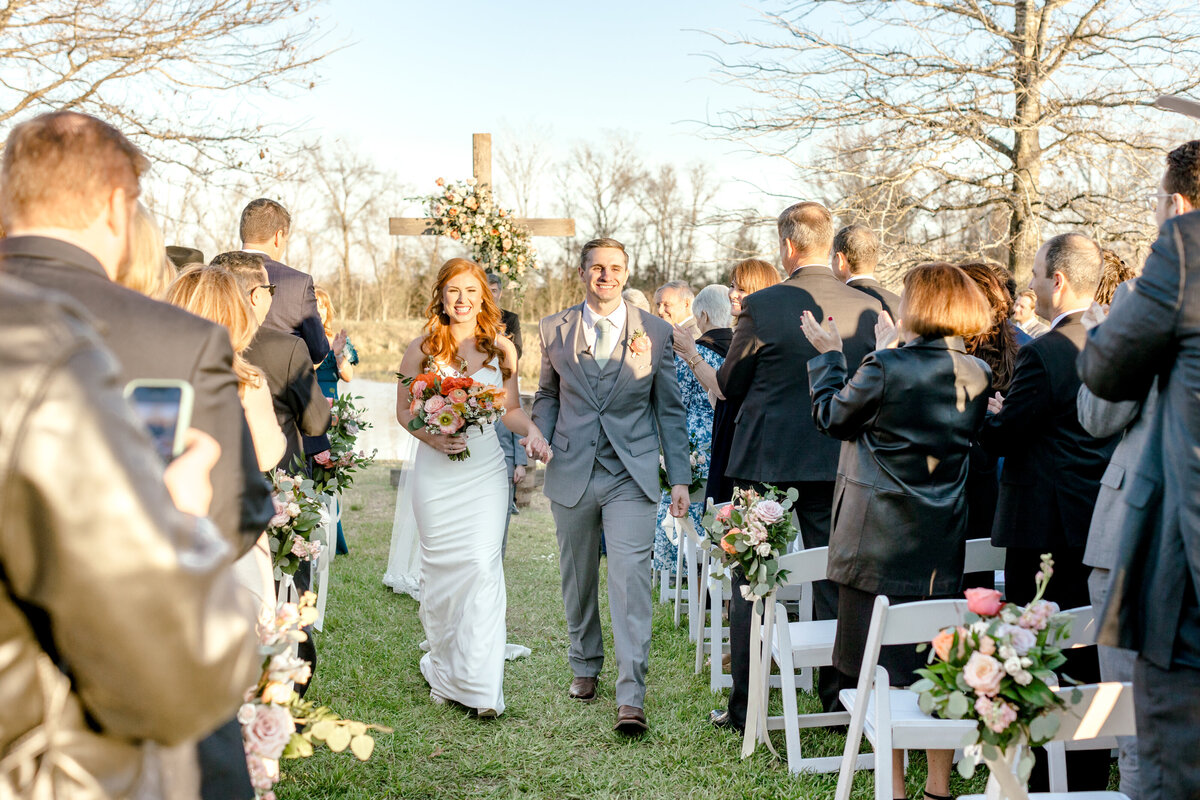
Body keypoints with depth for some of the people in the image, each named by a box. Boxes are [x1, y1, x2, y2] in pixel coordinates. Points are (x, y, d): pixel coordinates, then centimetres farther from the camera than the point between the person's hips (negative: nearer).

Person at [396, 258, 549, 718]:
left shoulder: (501, 348, 5)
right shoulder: (421, 349, 1)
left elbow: (511, 409, 11)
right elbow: (404, 409, 6)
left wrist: (532, 432, -9)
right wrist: (432, 437, -12)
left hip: (486, 468, 0)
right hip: (436, 471, 0)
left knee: (483, 564, -10)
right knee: (440, 567, 6)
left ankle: (479, 684, -6)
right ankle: (443, 667, 26)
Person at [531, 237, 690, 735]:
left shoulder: (656, 332, 3)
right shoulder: (553, 330, 6)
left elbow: (670, 409, 6)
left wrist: (679, 478, 3)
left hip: (631, 475, -2)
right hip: (571, 472, 2)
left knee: (630, 580, -11)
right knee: (577, 578, 13)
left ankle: (631, 697, -8)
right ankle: (585, 667, 34)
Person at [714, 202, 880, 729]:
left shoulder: (761, 306, -12)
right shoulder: (869, 308, -2)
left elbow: (730, 385, -3)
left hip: (766, 460, -3)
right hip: (839, 463, 3)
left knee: (750, 584, 8)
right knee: (834, 581, 13)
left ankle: (744, 707, 13)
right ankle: (839, 700, 18)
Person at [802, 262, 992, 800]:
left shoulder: (885, 370, -17)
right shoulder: (976, 375, 1)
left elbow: (831, 416, -2)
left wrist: (828, 355, 11)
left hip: (879, 542, -5)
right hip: (943, 545, 5)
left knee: (881, 672, 5)